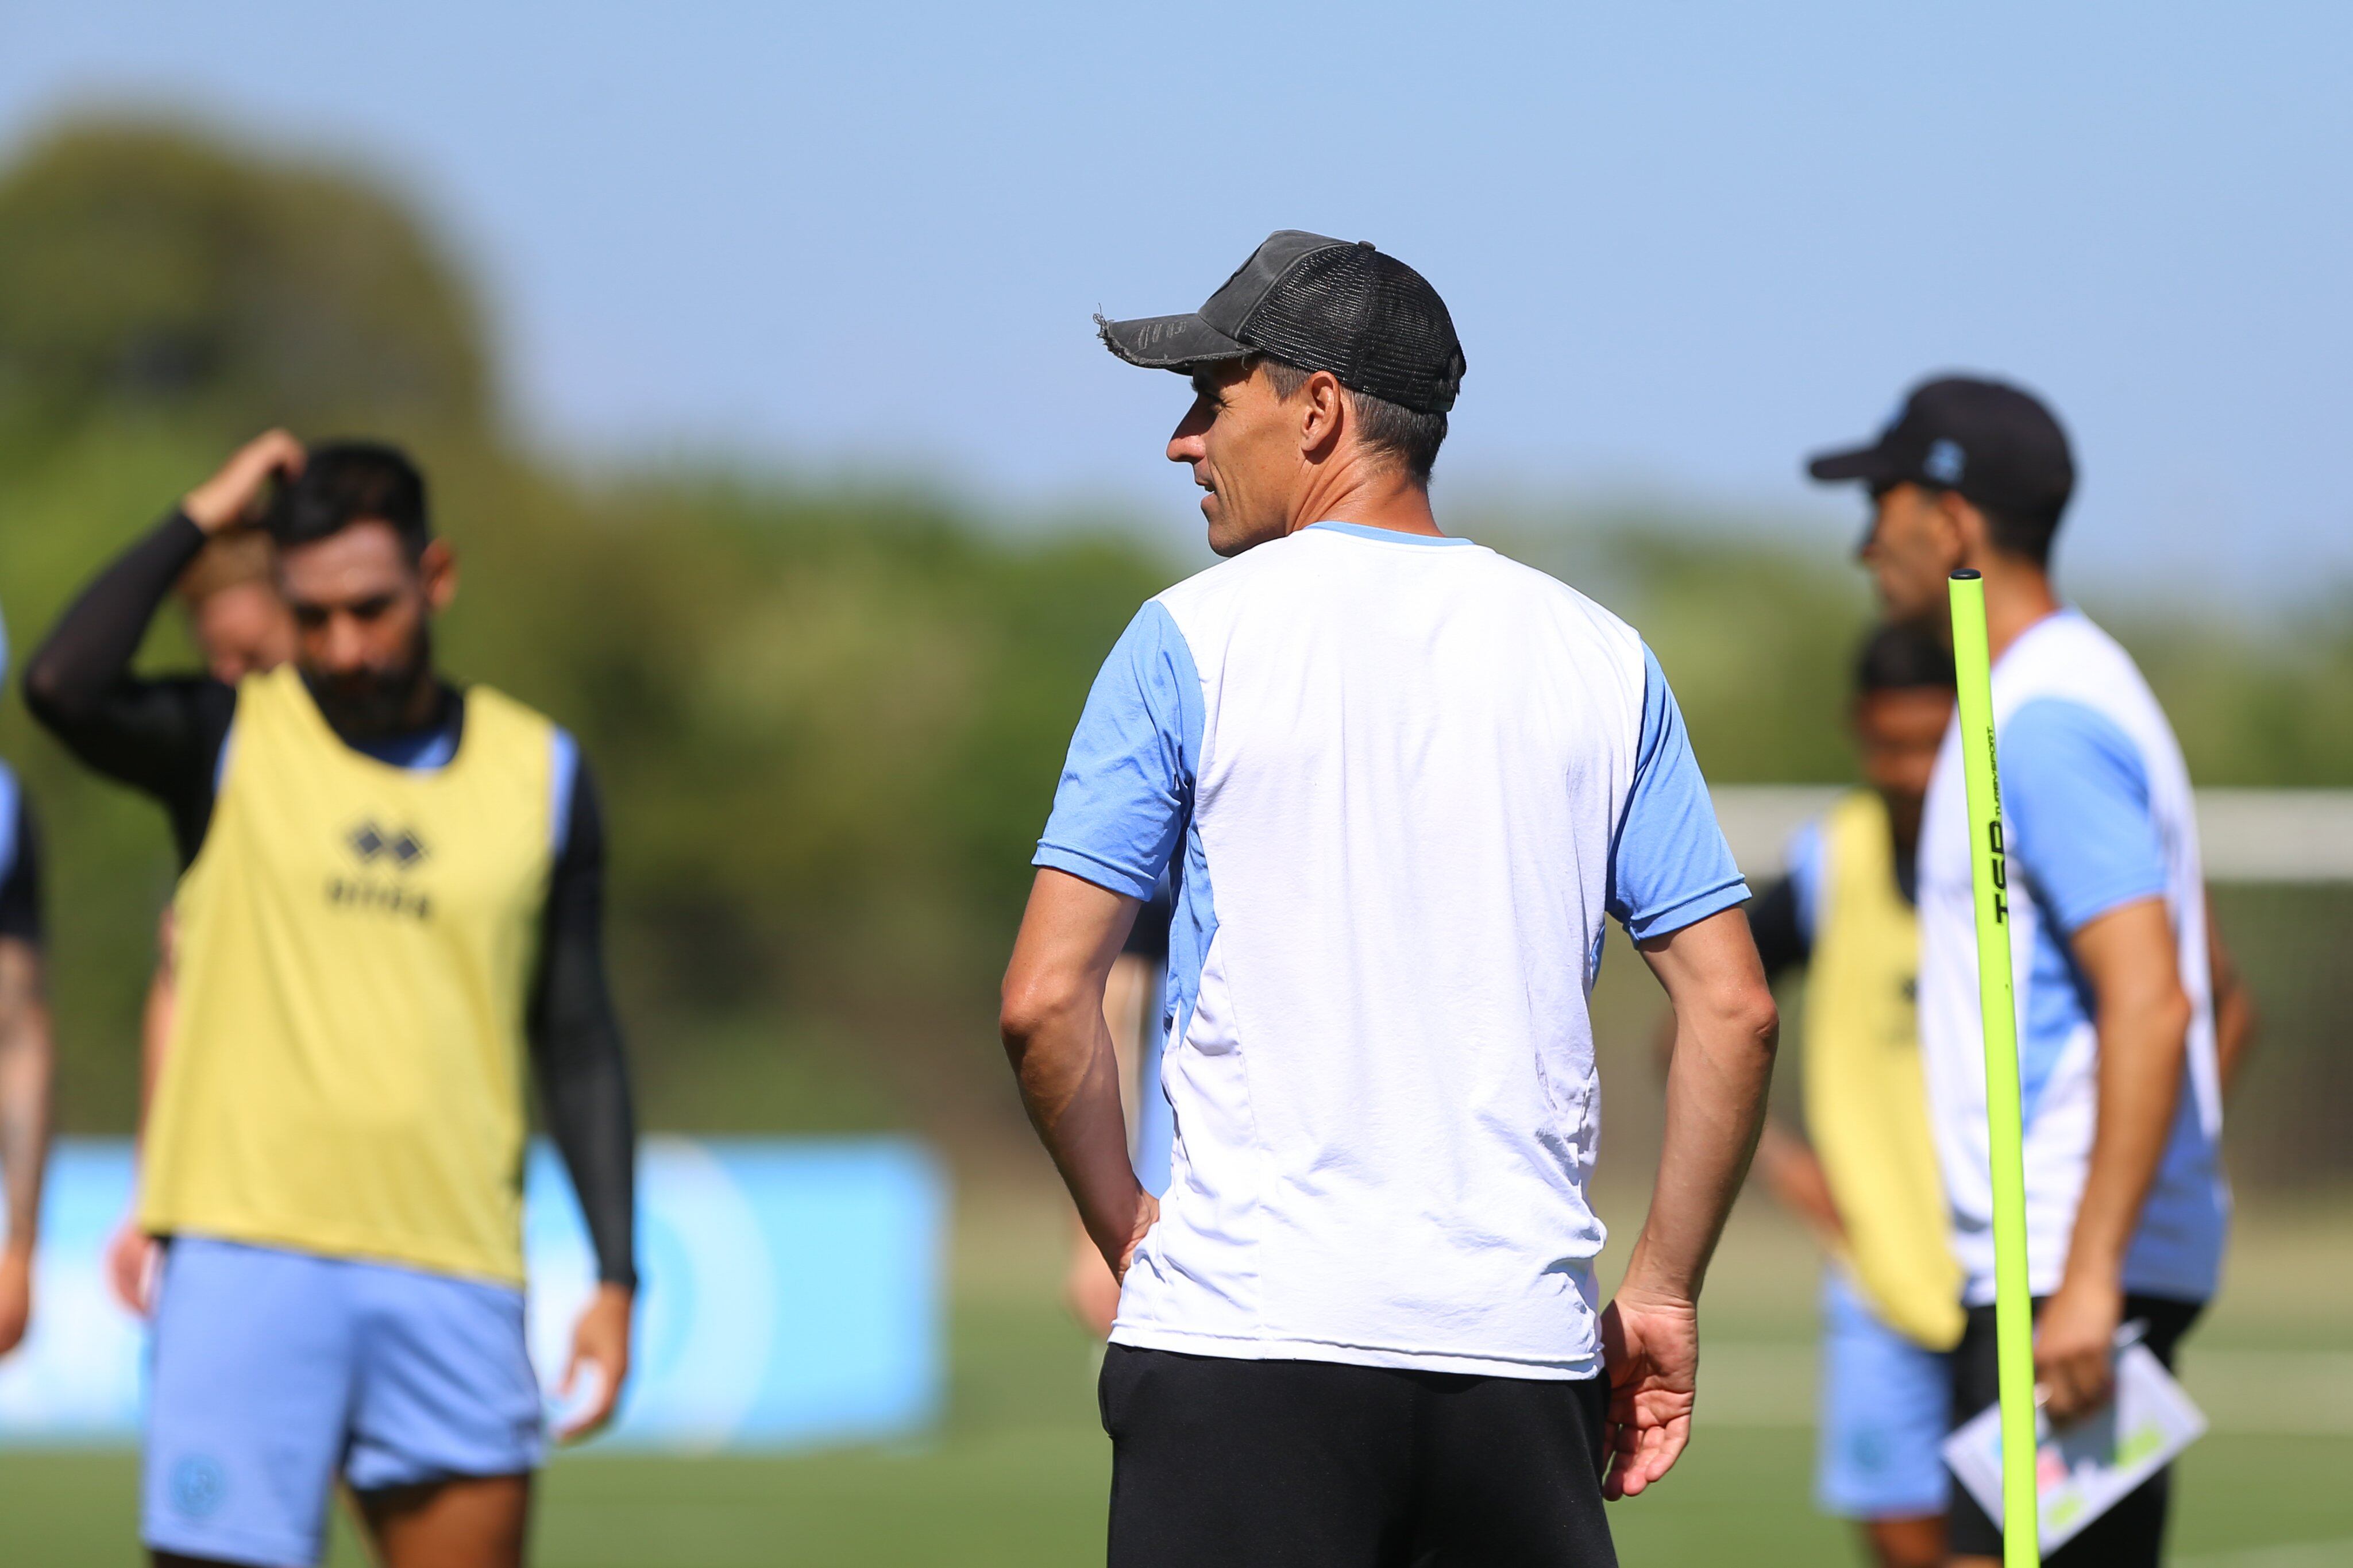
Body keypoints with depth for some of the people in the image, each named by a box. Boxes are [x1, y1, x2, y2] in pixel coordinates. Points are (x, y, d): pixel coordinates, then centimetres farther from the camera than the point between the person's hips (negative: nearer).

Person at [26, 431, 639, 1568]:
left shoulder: (539, 775, 11)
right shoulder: (230, 741, 5)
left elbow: (577, 1044, 14)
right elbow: (63, 688, -17)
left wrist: (615, 1275, 7)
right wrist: (199, 521, -7)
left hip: (452, 1275, 2)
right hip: (246, 1258, -2)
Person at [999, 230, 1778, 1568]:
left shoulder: (1193, 640, 0)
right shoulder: (1601, 657, 10)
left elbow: (1046, 1002, -5)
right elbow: (1735, 1013, 6)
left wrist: (1125, 1230, 9)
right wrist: (1663, 1293, 11)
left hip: (1245, 1333, -4)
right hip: (1525, 1343, 4)